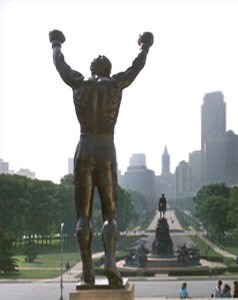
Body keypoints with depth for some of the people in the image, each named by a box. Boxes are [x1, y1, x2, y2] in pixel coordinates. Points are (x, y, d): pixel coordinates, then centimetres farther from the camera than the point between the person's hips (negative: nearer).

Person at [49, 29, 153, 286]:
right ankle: (110, 260, -20)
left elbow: (60, 65, 22)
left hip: (83, 152, 1)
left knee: (83, 215, 3)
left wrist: (56, 45, 44)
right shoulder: (115, 84, 4)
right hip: (107, 154, 0)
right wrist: (145, 48, 42)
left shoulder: (79, 84, 5)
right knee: (110, 215, 5)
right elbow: (137, 66, 21)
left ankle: (87, 268, -9)